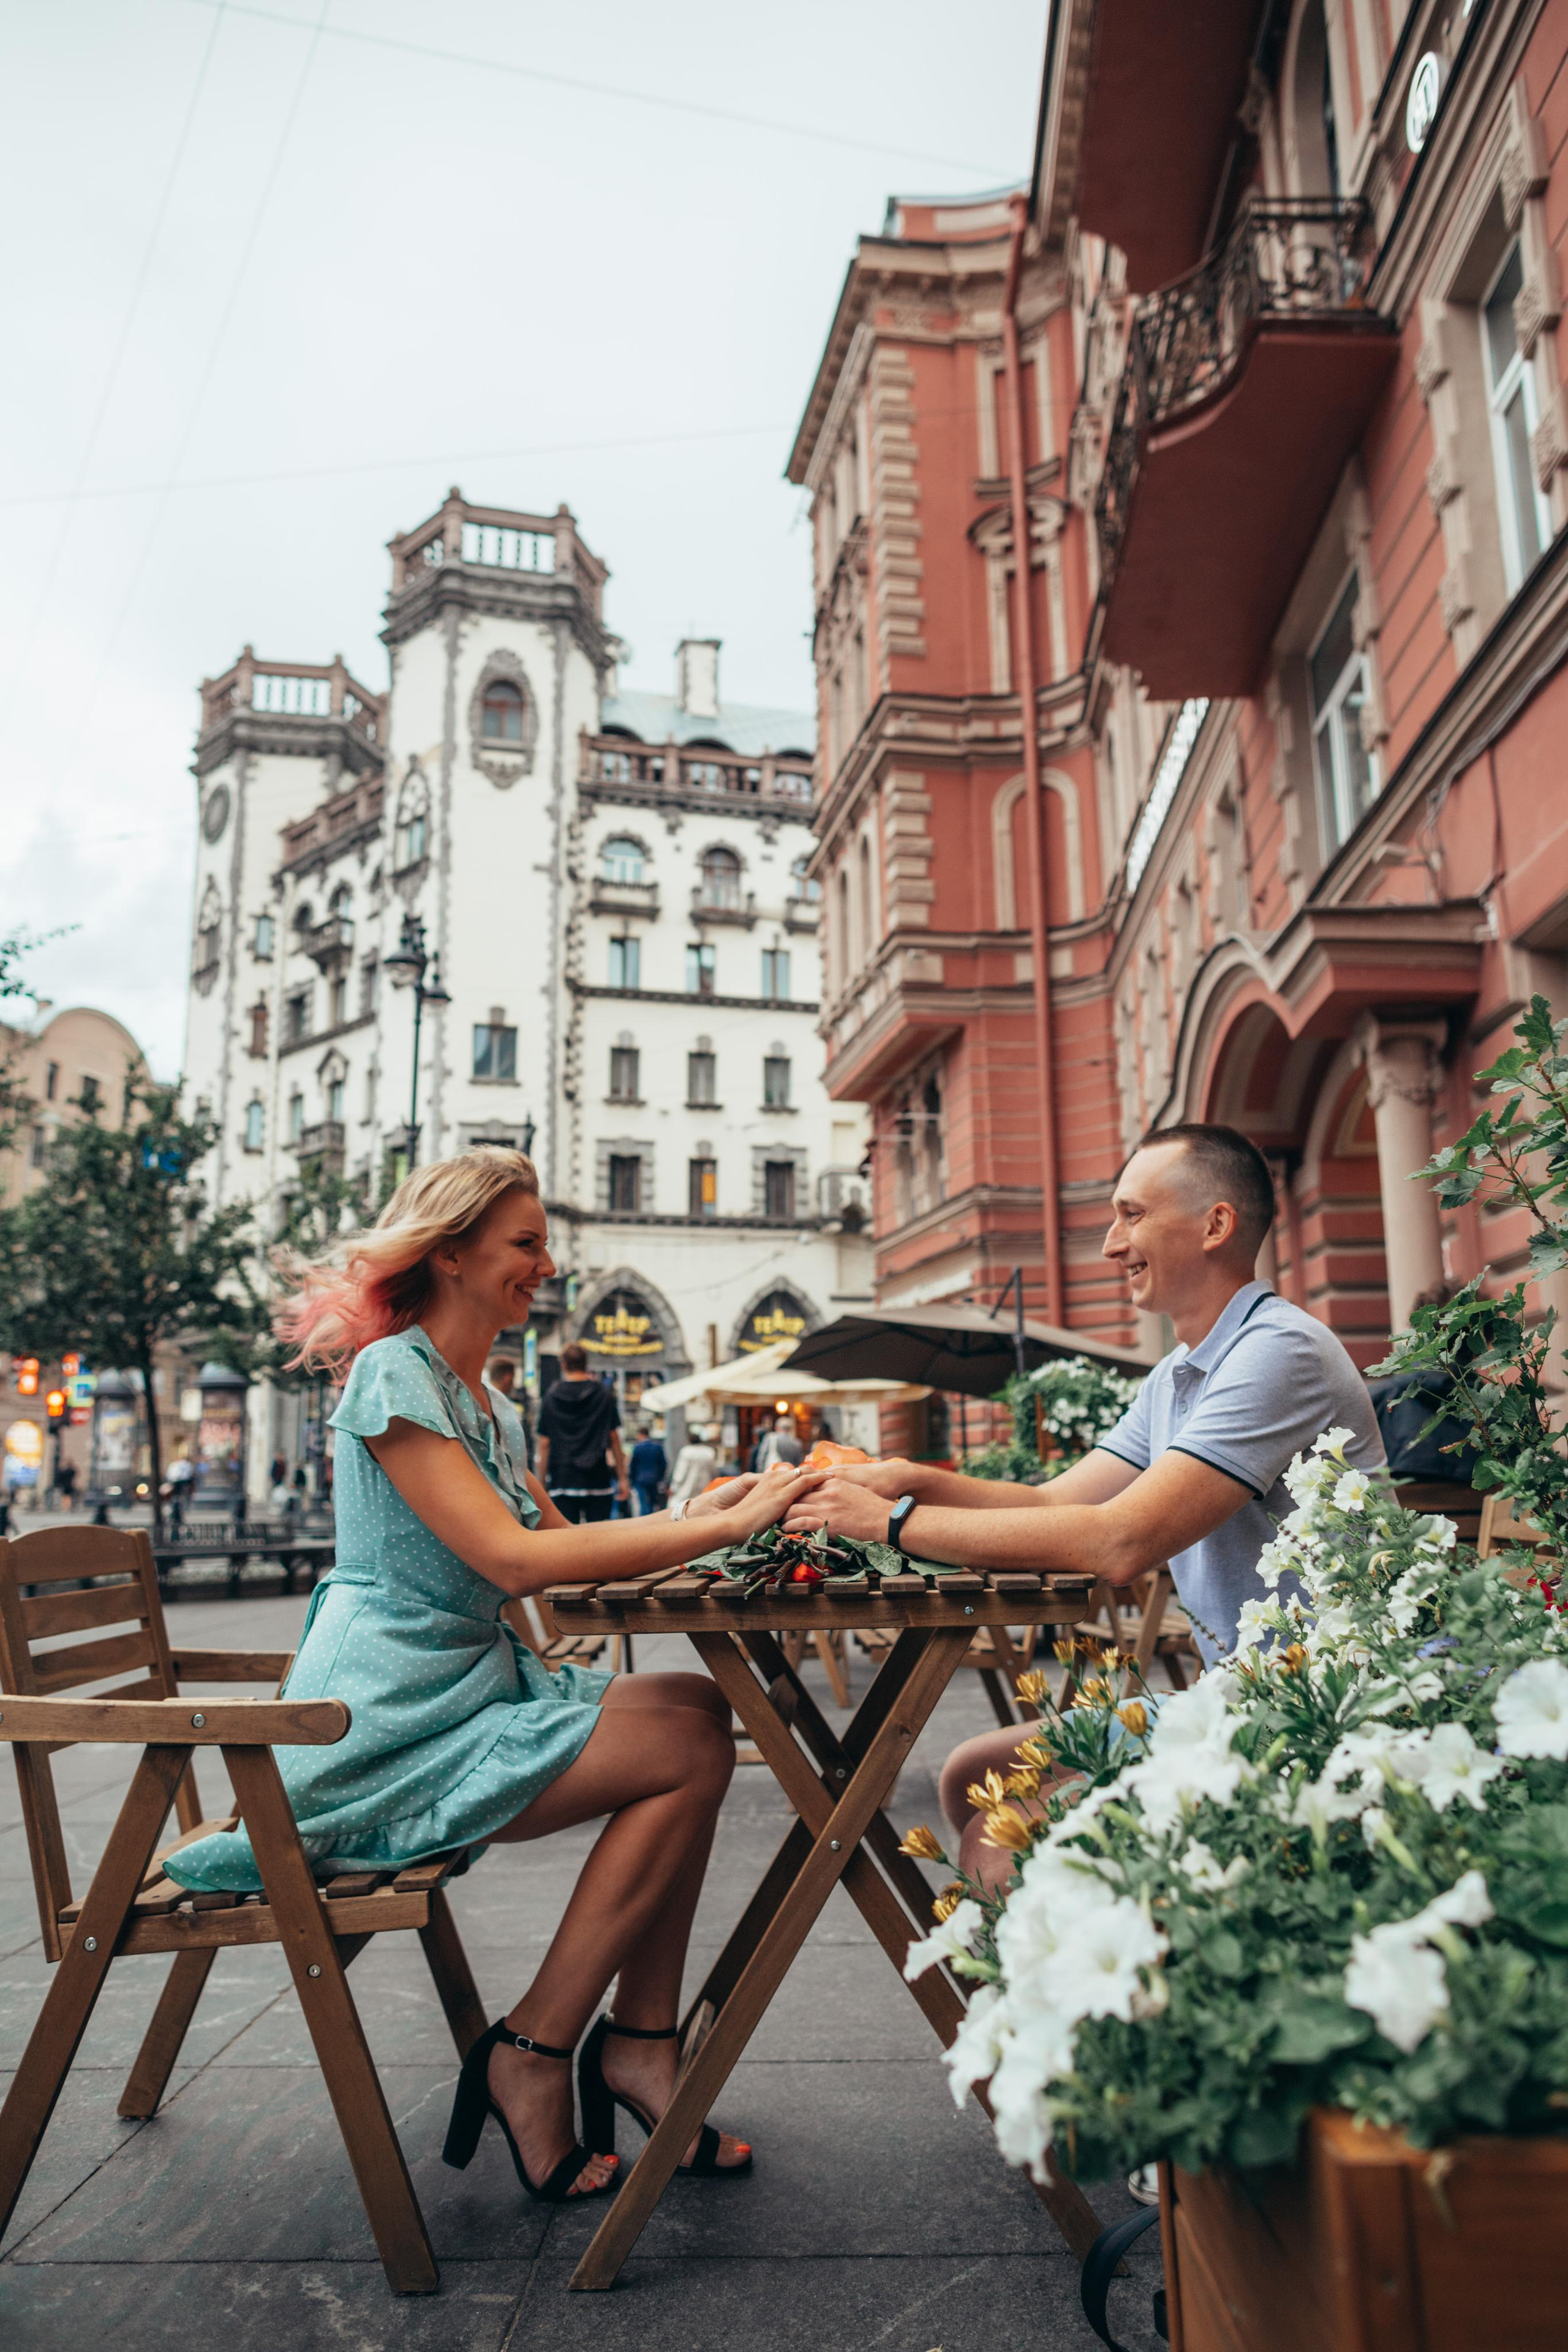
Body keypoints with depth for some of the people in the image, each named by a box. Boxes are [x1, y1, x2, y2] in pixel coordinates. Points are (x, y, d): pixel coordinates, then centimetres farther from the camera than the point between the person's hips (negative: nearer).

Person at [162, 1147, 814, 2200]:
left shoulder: (483, 1400, 17)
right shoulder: (393, 1377, -13)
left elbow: (563, 1541, 15)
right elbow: (512, 1559, -23)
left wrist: (693, 1517, -2)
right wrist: (725, 1528, -24)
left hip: (470, 1693, 9)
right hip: (382, 1734, -9)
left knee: (700, 1710, -6)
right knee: (690, 1748, -17)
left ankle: (641, 2039, 0)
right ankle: (531, 2057, -4)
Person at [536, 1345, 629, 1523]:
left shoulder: (551, 1399, 3)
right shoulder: (604, 1395, 3)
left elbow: (544, 1445, 3)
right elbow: (614, 1440, 4)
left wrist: (543, 1483, 10)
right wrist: (622, 1478, 9)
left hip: (563, 1481, 0)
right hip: (598, 1480, 0)